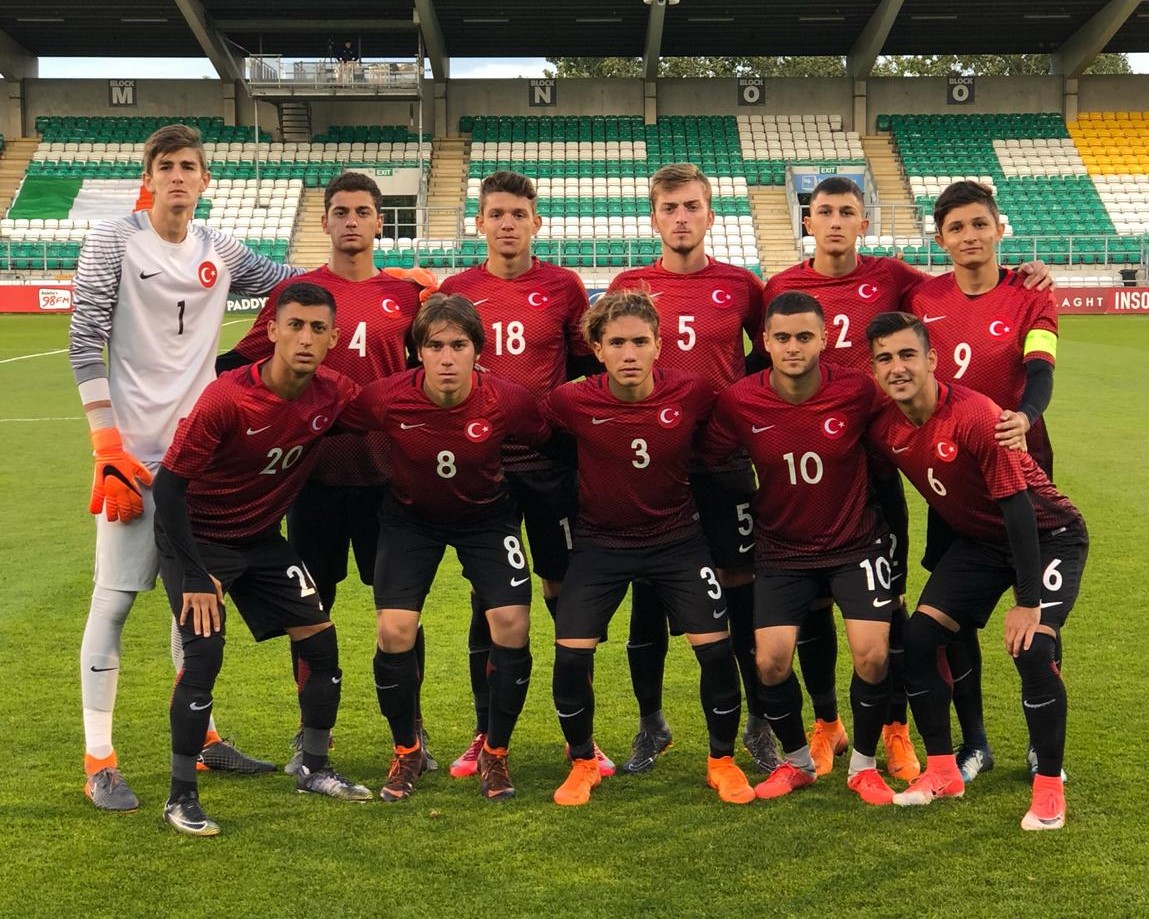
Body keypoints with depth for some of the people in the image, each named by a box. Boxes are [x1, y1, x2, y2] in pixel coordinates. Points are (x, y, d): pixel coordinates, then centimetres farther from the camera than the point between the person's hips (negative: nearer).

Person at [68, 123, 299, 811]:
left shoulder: (220, 251, 9)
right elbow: (85, 346, -7)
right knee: (115, 597, -4)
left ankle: (202, 737, 26)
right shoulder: (114, 243, -4)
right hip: (134, 452, -5)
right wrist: (109, 446, -13)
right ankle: (99, 760, 3)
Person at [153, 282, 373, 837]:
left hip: (262, 538, 6)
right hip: (196, 537, -6)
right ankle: (181, 798, -4)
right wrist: (194, 577, -24)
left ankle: (314, 770, 23)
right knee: (204, 652, -19)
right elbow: (169, 484, -24)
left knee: (321, 638, 4)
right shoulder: (227, 398, -30)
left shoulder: (333, 395, -15)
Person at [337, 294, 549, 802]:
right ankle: (407, 752, 14)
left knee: (512, 625, -14)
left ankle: (495, 753, 10)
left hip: (486, 516, 0)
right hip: (411, 515, 0)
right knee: (393, 630, -12)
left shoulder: (508, 400, -27)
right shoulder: (387, 398, -27)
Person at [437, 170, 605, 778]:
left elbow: (588, 366, 9)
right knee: (487, 598, 6)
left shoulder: (563, 287, 2)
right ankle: (486, 736, 17)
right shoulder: (455, 291, 5)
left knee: (565, 590, 3)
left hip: (550, 460, -1)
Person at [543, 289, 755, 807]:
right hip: (600, 542, 0)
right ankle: (583, 764, 15)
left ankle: (722, 760, 16)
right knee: (570, 653, -9)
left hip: (677, 538, 0)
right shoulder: (572, 402, -18)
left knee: (716, 647, -7)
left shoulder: (693, 394, -16)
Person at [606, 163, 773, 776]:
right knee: (647, 592, 7)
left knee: (742, 585, 2)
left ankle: (761, 725, 15)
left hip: (725, 457, -1)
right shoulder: (628, 286, 3)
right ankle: (650, 726, 21)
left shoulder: (741, 286, 2)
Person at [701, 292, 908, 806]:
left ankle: (864, 764, 12)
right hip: (781, 551, 1)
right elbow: (706, 465, -3)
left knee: (872, 655, -13)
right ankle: (796, 761, 18)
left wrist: (899, 547, 3)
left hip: (856, 544, -1)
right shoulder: (739, 403, -15)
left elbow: (885, 467, -3)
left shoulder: (858, 391, -16)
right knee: (771, 662, -9)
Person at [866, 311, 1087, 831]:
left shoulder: (976, 417, -31)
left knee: (1032, 649, -23)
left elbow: (1017, 507, -28)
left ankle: (1049, 787, -4)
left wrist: (1027, 602, -28)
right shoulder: (884, 429, -11)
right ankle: (942, 772, 11)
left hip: (1048, 534, -6)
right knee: (918, 637, -5)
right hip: (978, 538, 6)